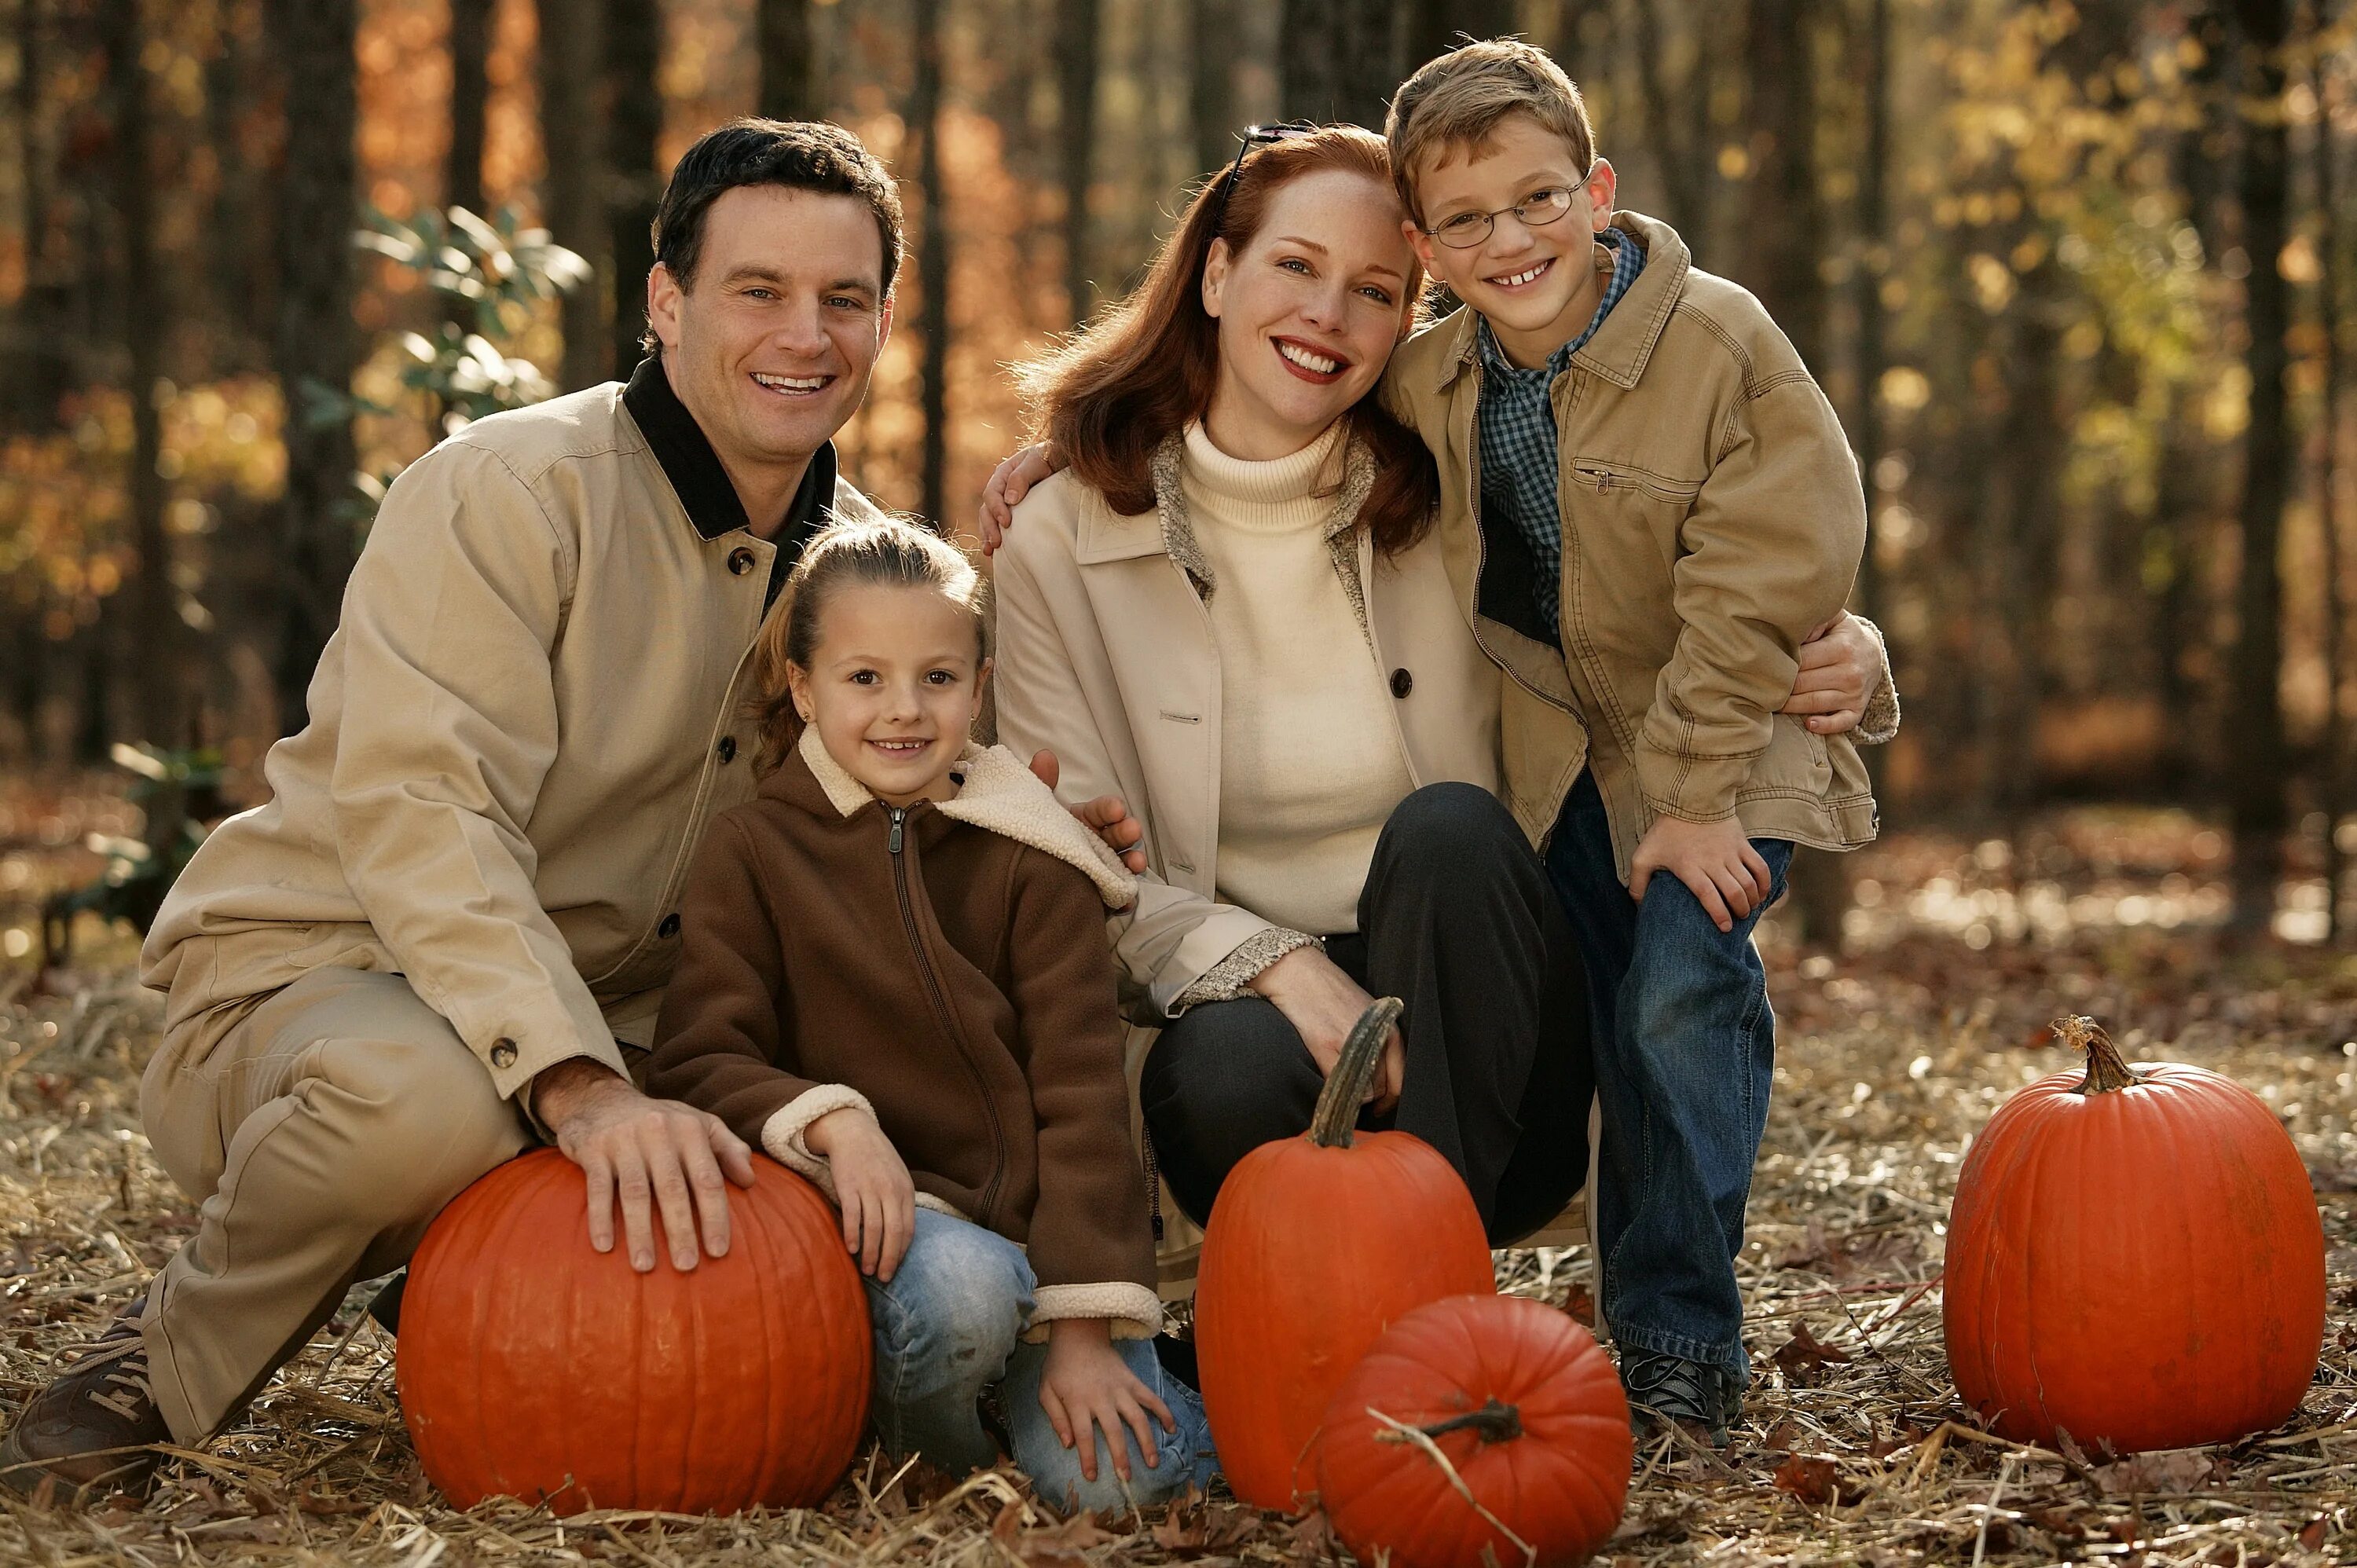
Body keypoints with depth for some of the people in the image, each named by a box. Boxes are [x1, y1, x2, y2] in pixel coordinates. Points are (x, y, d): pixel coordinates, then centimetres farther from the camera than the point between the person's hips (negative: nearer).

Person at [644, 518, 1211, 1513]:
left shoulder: (1030, 861, 3)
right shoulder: (751, 854, 2)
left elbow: (1080, 1088, -2)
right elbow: (698, 1066, -3)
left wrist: (1084, 1328, -11)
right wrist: (831, 1121, -25)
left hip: (1034, 1214, 1)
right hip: (877, 1212, -1)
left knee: (1112, 1476, -21)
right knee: (962, 1289, -35)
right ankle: (926, 1450, -2)